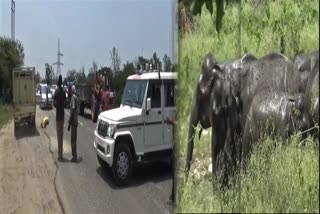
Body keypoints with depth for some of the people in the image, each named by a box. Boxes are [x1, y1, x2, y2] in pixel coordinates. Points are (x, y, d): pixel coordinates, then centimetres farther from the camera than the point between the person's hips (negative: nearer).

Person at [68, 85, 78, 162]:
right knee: (74, 139, 14)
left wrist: (69, 123, -18)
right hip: (75, 121, 9)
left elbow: (73, 110, -20)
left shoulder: (73, 97, -15)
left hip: (73, 121, -9)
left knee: (73, 139, -4)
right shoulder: (76, 97, 13)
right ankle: (74, 155, 20)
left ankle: (74, 156, 1)